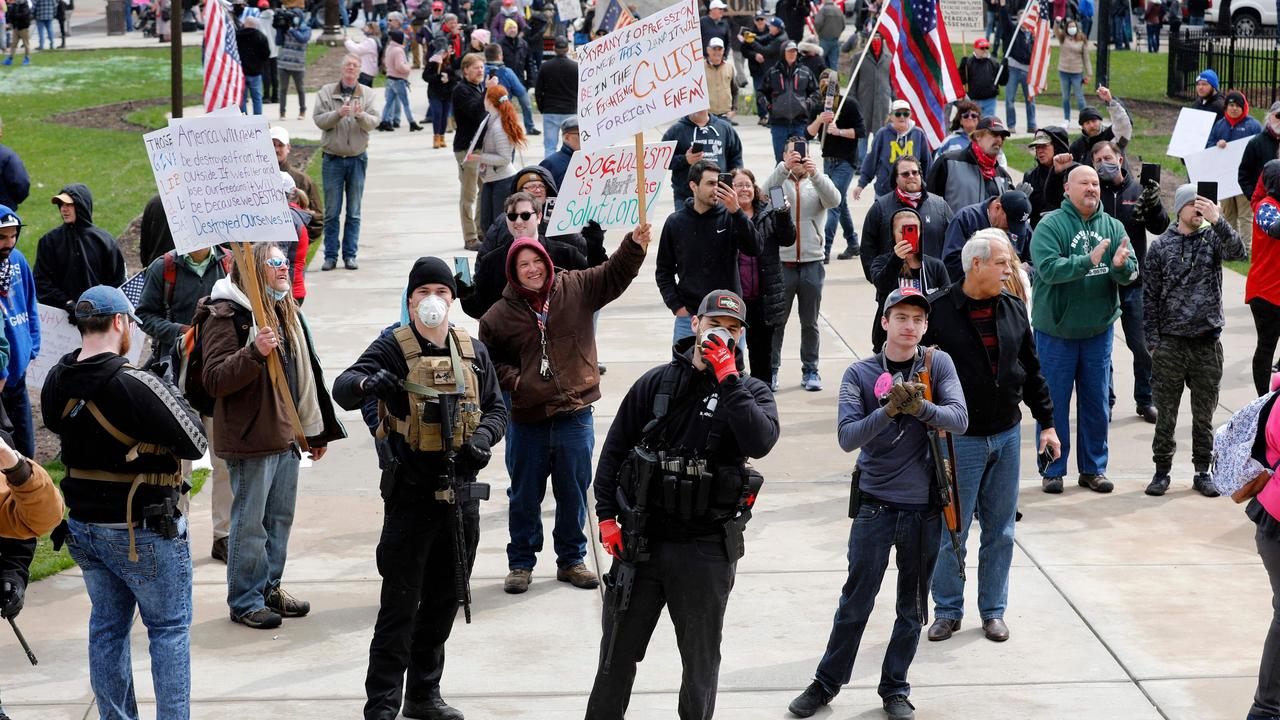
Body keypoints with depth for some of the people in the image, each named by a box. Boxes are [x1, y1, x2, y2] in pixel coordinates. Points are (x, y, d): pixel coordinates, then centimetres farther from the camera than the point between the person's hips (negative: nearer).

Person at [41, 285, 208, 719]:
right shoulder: (138, 386, -25)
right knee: (169, 627, 8)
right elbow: (196, 445, -18)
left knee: (107, 626, 18)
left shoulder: (55, 385, -4)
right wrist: (178, 402, -1)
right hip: (146, 534, -6)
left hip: (83, 528, 6)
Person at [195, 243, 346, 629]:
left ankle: (270, 588, 28)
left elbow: (305, 373, 22)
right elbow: (214, 380, -19)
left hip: (286, 435, 8)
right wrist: (255, 353, -32)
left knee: (280, 517, 15)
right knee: (250, 522, -1)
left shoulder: (287, 313, 15)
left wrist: (315, 430, 24)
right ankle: (245, 601, 8)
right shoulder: (226, 316, -12)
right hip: (250, 438, -8)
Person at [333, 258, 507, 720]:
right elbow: (343, 390, -20)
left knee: (444, 602, 14)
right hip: (410, 495, -5)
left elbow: (497, 408, 17)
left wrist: (483, 437, -5)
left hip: (461, 493, 5)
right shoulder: (393, 348, -6)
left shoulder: (472, 351, 10)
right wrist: (368, 382, -43)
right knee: (400, 605, -4)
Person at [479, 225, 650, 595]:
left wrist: (635, 245, -18)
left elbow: (615, 274, -2)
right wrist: (511, 379, -6)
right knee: (525, 496, 9)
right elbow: (490, 360, 11)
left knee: (574, 493, 10)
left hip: (575, 415, 1)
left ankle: (571, 560, 25)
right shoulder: (500, 315, 0)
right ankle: (521, 563, 23)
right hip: (527, 420, -1)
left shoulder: (576, 288, 1)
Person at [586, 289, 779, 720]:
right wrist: (607, 516, 0)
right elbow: (614, 450, 8)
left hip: (706, 550, -1)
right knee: (618, 652, 10)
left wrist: (727, 378, -21)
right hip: (641, 539, 1)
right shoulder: (657, 383, 4)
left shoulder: (750, 391, 0)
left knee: (701, 659, 11)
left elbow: (760, 441, -21)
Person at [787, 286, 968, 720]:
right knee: (856, 601, 3)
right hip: (875, 505, -1)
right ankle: (826, 683, 17)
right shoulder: (860, 374, -3)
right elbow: (847, 437, -14)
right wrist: (889, 410, -29)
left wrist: (919, 407, -29)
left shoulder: (938, 363, 0)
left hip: (925, 507, 1)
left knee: (912, 608, 10)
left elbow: (959, 419, -12)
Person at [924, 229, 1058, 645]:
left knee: (1000, 531, 10)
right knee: (953, 529, 2)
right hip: (960, 437, -4)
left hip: (1007, 435, 4)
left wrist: (1047, 422, 13)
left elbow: (1031, 371, 14)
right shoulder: (938, 311, -11)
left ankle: (993, 610, 22)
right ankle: (948, 611, 17)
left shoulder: (1013, 310, 6)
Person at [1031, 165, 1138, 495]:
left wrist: (1120, 265, -26)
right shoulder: (1050, 225, -10)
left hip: (1098, 329, 4)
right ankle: (1052, 470, 14)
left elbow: (1131, 273, -4)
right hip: (1056, 329, -4)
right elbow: (1048, 268, -23)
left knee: (1097, 402, 11)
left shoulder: (1113, 227, 3)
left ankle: (1094, 468, 22)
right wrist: (1088, 261, -32)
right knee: (1054, 402, 4)